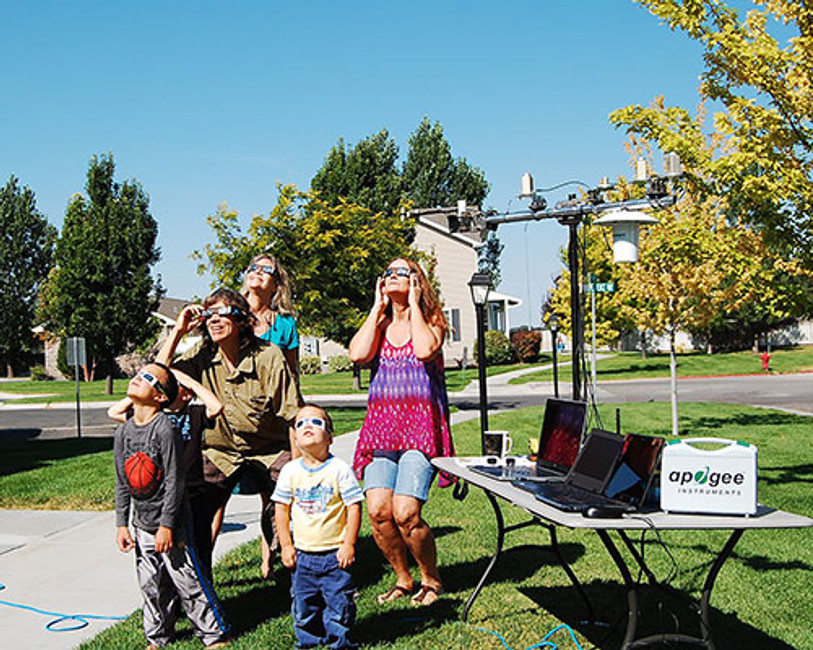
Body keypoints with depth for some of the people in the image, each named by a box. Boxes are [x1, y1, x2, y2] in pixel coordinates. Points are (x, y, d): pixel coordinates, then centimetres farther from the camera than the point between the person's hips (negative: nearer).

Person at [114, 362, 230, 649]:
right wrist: (122, 524, 8)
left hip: (170, 526, -6)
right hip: (143, 526, 6)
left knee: (189, 583, 1)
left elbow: (174, 481, -16)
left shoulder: (164, 428, -16)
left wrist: (166, 525, -16)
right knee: (152, 588, 15)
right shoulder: (123, 432, 4)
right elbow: (122, 483, 11)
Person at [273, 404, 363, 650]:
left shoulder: (339, 469, -9)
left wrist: (349, 544, -10)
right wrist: (286, 546, 3)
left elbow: (354, 507, -7)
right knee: (303, 602, 10)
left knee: (338, 600, 2)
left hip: (335, 553, -3)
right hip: (303, 554, 3)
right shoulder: (290, 471, -1)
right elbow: (281, 509, 7)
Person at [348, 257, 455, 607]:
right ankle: (402, 578, 13)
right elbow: (357, 355, -4)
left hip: (421, 426, -4)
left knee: (405, 513, -17)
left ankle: (431, 579, 8)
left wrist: (414, 305, -3)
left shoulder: (430, 322, 8)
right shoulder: (378, 324, 17)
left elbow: (425, 350, -16)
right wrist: (378, 307, 4)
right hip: (381, 426, 4)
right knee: (377, 510, -12)